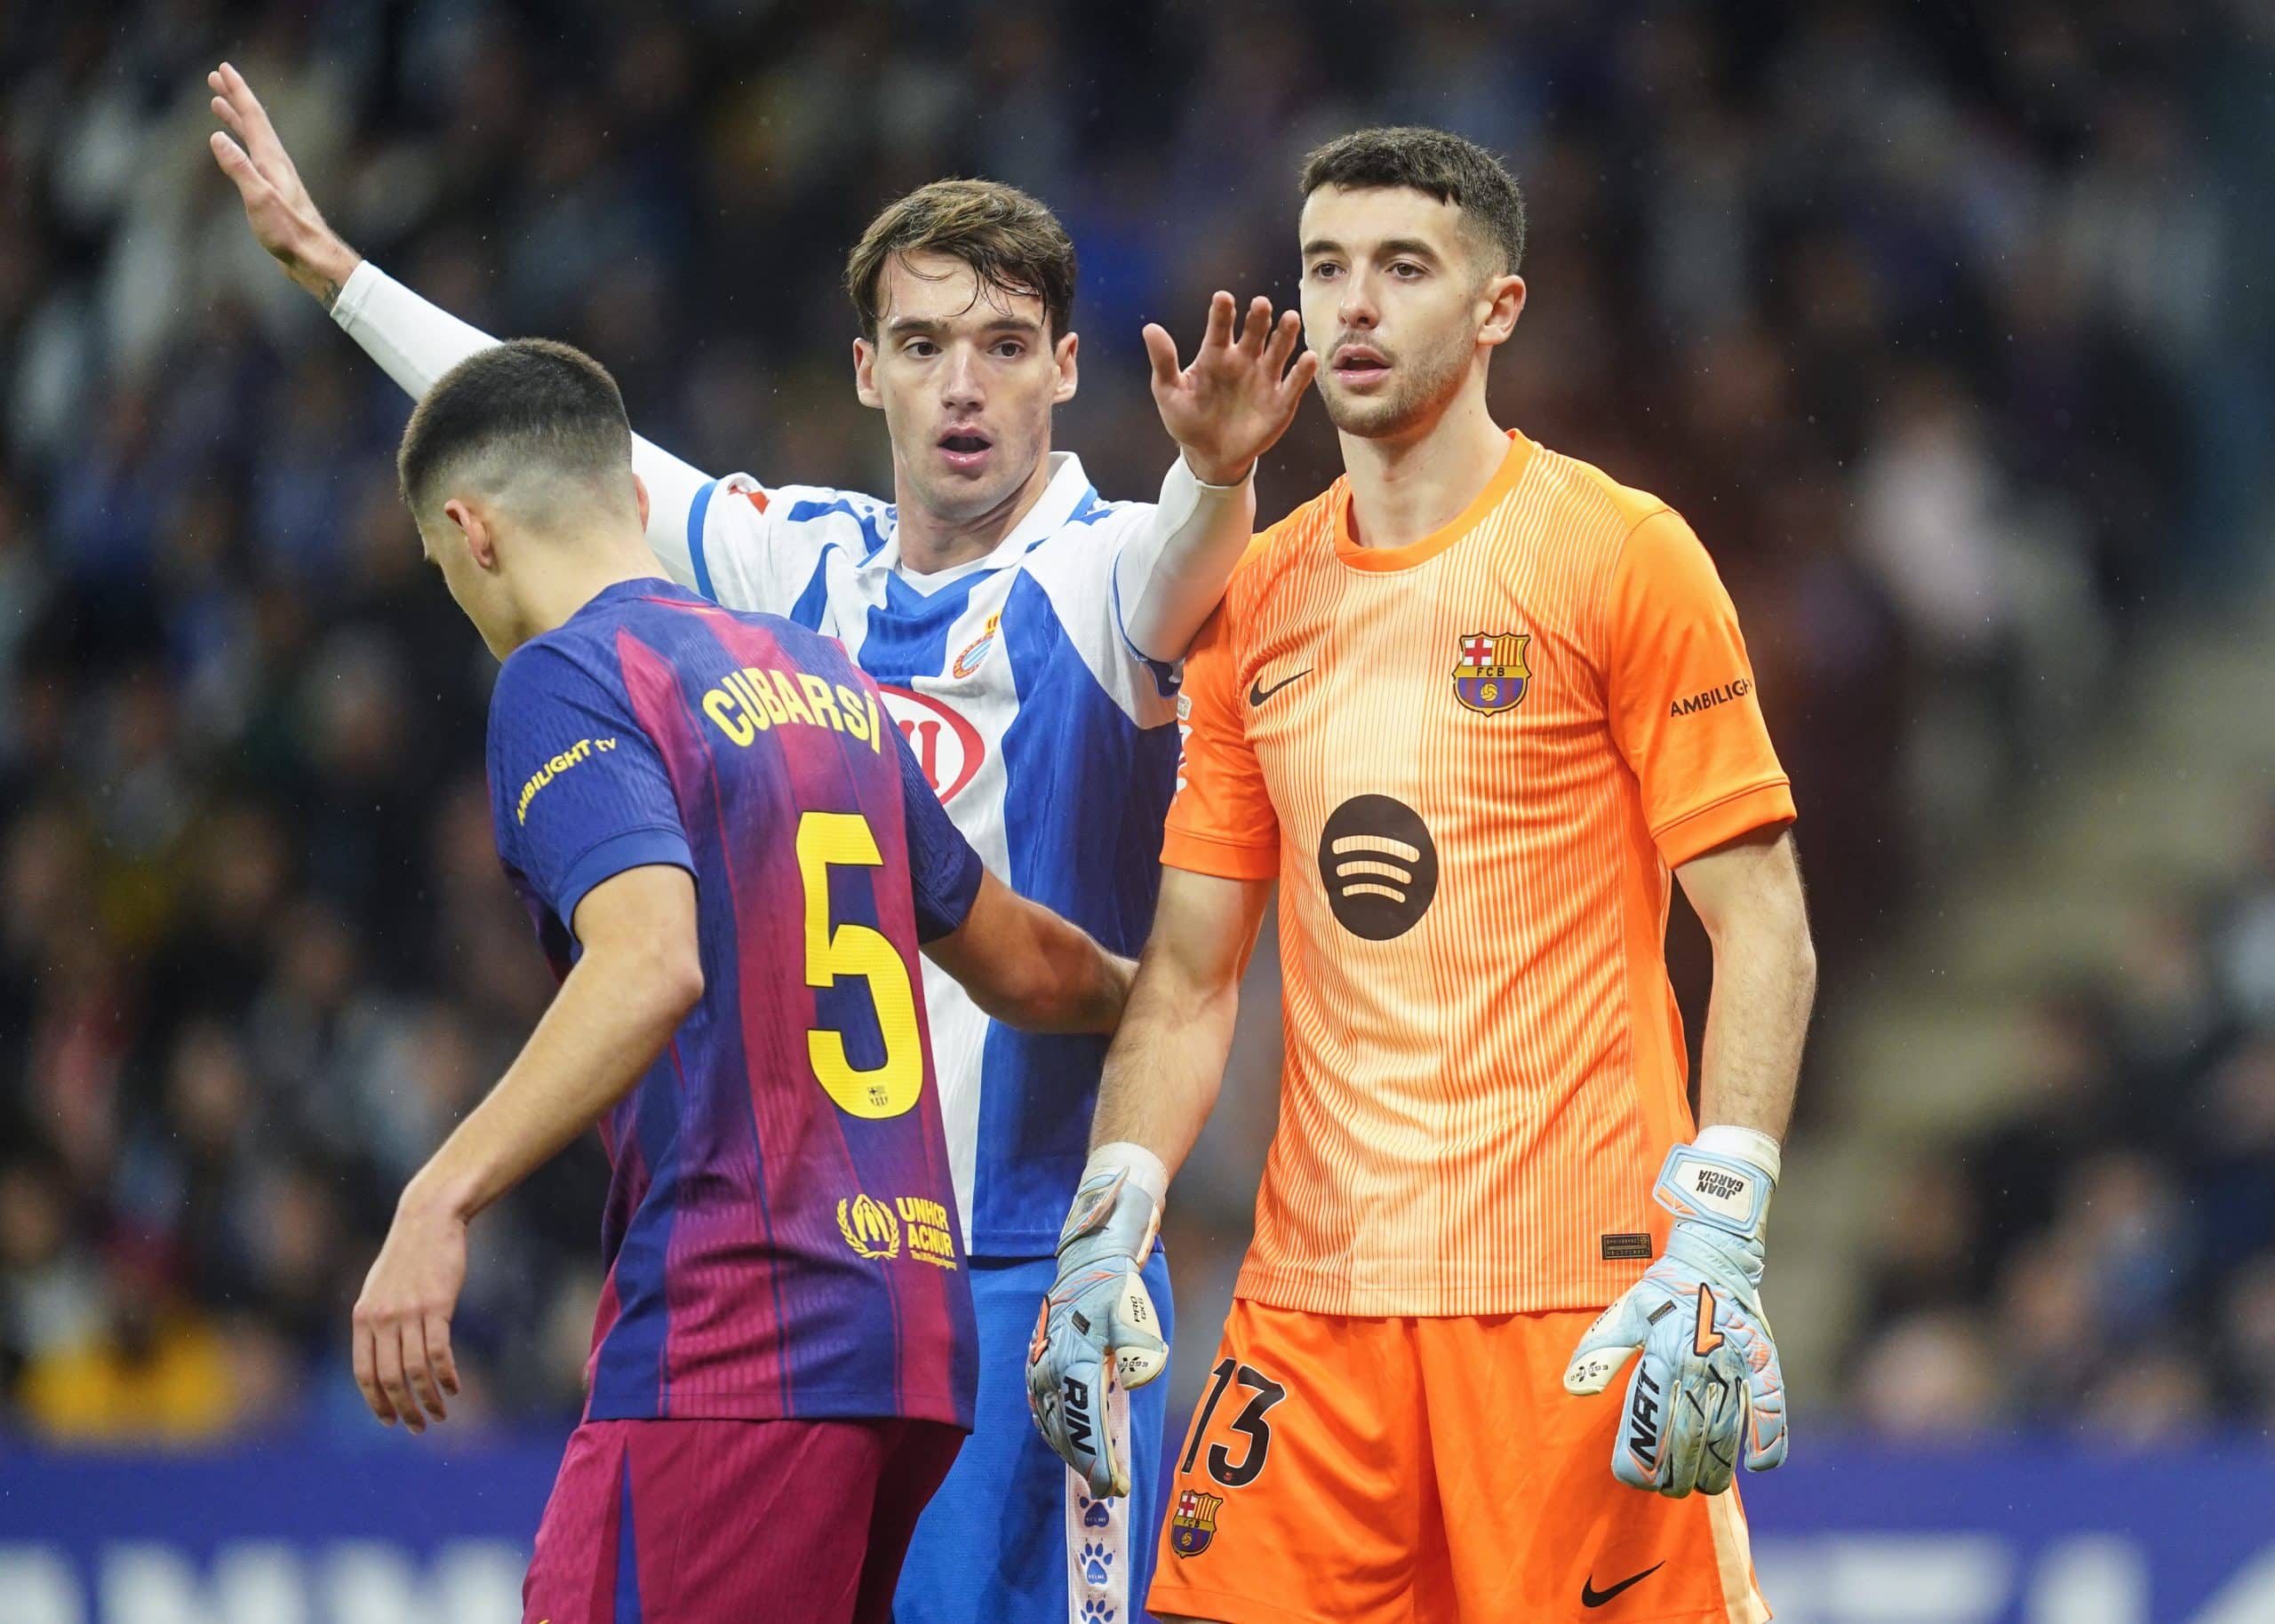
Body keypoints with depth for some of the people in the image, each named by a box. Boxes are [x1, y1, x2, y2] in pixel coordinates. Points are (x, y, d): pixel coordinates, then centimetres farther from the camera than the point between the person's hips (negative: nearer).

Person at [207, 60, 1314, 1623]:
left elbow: (1176, 575, -31)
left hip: (1030, 1272, -6)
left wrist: (1217, 470, -54)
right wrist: (334, 267, 31)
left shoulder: (1097, 574, -7)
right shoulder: (808, 563, 11)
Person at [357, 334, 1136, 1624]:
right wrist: (1135, 993, 50)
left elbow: (651, 963, -22)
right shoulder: (823, 680, 18)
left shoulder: (563, 677, -5)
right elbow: (1024, 963, 28)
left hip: (728, 1349, -8)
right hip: (915, 1339, 8)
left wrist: (441, 1202, -27)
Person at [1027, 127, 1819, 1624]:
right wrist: (1106, 1243, 4)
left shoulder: (1619, 555, -2)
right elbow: (1190, 976, 17)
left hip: (1571, 1280, -5)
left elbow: (1766, 939, -5)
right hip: (1310, 1295, 5)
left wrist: (1717, 1254, -16)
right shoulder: (1259, 601, 13)